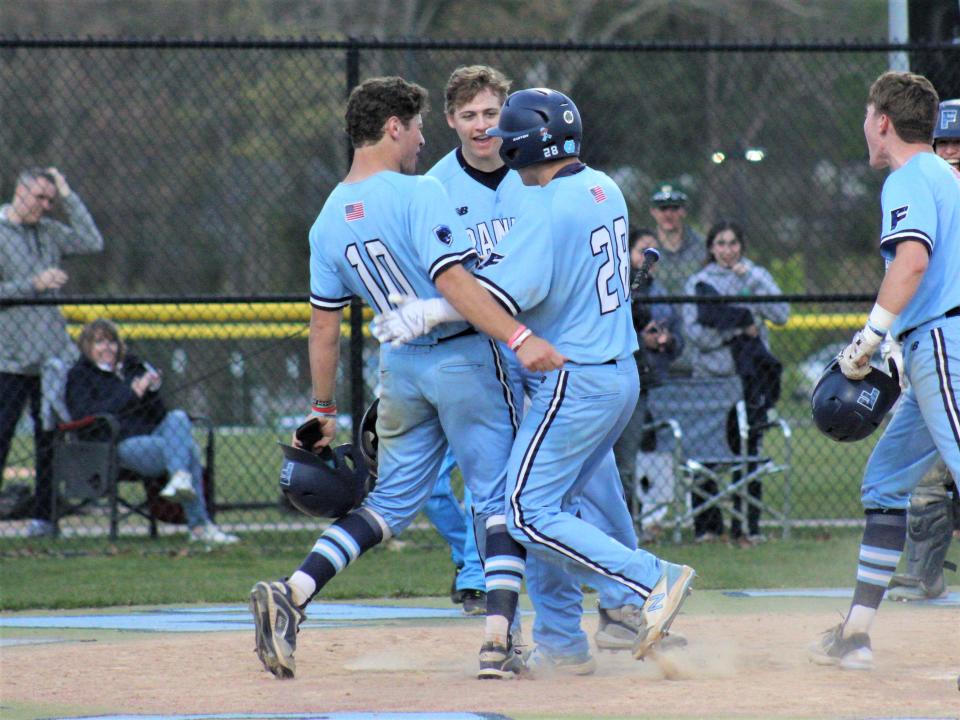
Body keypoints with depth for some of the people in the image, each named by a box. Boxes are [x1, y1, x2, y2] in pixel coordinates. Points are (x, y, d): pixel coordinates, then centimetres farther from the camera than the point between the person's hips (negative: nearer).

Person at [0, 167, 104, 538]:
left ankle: (43, 516, 10)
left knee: (50, 438, 6)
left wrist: (68, 197, 3)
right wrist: (35, 285, -15)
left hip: (53, 353, 6)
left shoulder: (48, 231, 13)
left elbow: (91, 243, 3)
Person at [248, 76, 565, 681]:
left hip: (400, 366, 6)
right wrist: (519, 338, -31)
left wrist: (323, 413, 15)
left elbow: (324, 324, 8)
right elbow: (453, 281, -26)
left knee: (391, 501, 14)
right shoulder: (418, 194, -14)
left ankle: (291, 595, -5)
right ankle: (498, 640, -7)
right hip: (464, 357, -6)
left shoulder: (329, 219, 5)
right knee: (500, 498, 2)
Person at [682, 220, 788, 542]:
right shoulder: (697, 282, 8)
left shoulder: (755, 276, 11)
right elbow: (696, 332, -4)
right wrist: (742, 326, -10)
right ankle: (706, 524, 3)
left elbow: (780, 314, -4)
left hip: (750, 374, 0)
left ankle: (747, 524, 3)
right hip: (709, 375, 0)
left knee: (747, 447, -2)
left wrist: (750, 279, -9)